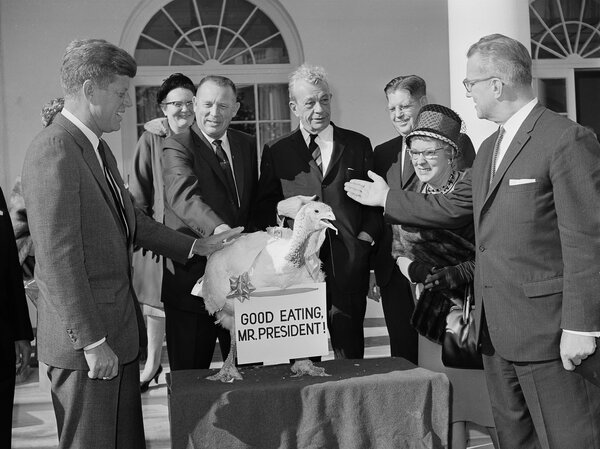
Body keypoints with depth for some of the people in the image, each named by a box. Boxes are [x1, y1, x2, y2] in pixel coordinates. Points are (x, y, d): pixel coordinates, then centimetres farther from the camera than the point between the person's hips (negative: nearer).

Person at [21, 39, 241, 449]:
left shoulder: (98, 147, 13)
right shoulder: (55, 149, -18)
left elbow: (132, 222, 21)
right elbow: (58, 257, -22)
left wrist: (195, 247, 16)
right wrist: (92, 341, -20)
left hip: (118, 329, 9)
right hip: (89, 342, -9)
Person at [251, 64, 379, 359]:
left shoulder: (358, 145, 11)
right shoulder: (276, 152, 10)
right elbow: (263, 211, 9)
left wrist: (364, 239, -2)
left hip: (349, 267, 0)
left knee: (349, 353, 3)